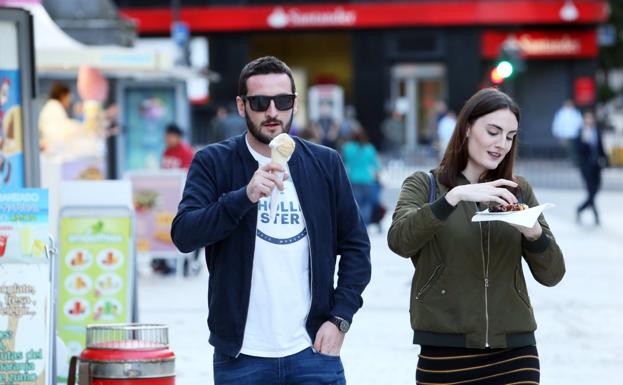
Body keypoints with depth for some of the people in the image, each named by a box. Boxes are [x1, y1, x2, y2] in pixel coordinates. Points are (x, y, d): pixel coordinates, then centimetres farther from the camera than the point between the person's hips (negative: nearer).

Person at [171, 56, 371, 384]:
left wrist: (340, 317, -1)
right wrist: (245, 196, -27)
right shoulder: (213, 163, 0)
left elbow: (355, 245, 11)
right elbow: (184, 234, -13)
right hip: (240, 357, -1)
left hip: (313, 350, 1)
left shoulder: (325, 164, 7)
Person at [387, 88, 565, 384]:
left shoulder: (519, 191, 10)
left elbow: (552, 274, 5)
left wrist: (534, 233, -14)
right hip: (444, 352, -2)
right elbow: (399, 241, -16)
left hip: (514, 352, 2)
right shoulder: (423, 185, 3)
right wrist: (455, 196, -25)